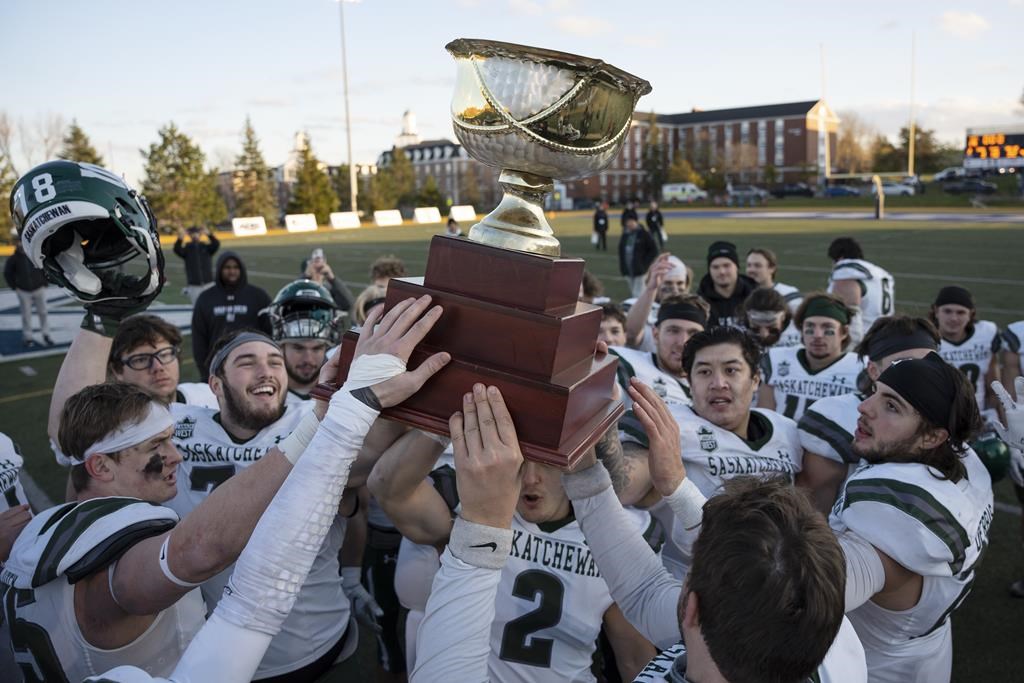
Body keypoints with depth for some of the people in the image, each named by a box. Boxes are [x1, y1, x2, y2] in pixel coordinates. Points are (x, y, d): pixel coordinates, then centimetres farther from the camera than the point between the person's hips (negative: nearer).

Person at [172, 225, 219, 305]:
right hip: (193, 286, -1)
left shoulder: (206, 247, 5)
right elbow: (177, 250, -19)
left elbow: (216, 244, -15)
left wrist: (209, 235, -36)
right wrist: (180, 239, -41)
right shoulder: (186, 248, 2)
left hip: (208, 284, 1)